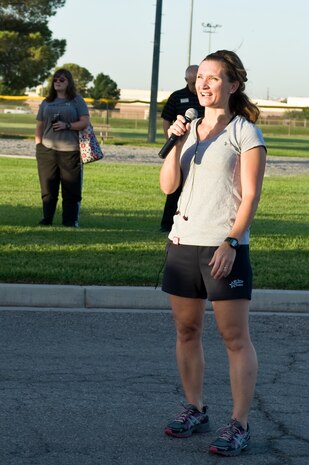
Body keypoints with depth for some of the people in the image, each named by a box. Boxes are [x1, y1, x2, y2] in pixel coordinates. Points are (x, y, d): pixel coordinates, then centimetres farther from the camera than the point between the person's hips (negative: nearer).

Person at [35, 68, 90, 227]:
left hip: (70, 151, -3)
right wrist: (38, 145, 5)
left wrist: (67, 126, -15)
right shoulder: (46, 102, 16)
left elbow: (85, 122, -2)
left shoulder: (77, 101, 6)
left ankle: (70, 220, 4)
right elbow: (39, 126, 16)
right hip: (48, 150, 3)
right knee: (48, 187, 3)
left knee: (71, 188, -2)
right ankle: (47, 218, 10)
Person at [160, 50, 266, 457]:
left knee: (235, 336, -4)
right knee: (187, 330, 11)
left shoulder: (245, 133, -4)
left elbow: (250, 197, -8)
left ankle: (239, 425, -1)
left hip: (224, 247, -6)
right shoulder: (190, 128, 12)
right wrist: (176, 143, -8)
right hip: (183, 241, 6)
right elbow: (168, 185, 4)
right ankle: (195, 409, 25)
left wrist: (230, 243, -16)